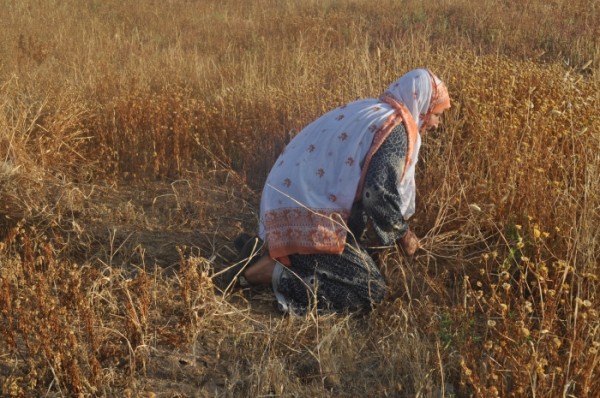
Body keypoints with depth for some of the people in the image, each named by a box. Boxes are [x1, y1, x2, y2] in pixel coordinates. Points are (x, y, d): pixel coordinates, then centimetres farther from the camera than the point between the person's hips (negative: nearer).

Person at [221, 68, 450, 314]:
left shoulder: (367, 110, 20)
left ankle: (262, 251, 11)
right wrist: (403, 235, 2)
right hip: (311, 215, -10)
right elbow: (380, 194, -16)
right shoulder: (398, 128, -9)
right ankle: (268, 270, -13)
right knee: (369, 292, -8)